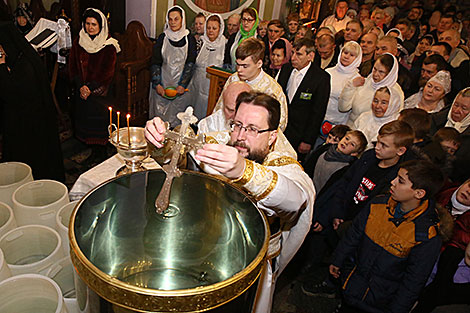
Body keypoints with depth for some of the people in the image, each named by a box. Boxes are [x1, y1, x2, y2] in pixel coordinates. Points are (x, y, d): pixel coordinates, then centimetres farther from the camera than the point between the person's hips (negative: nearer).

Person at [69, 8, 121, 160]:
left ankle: (101, 154, 10)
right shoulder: (78, 42, 7)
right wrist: (81, 86, -8)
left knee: (99, 120, -4)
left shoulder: (108, 46, -6)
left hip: (100, 92, -4)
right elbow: (73, 66, 7)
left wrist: (90, 88, -13)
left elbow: (108, 72, -8)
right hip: (82, 91, 4)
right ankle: (93, 152, 18)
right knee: (84, 118, 4)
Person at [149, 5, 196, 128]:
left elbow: (190, 63, -3)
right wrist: (157, 84, -8)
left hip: (181, 84, -1)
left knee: (178, 116, -1)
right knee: (160, 113, 2)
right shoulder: (163, 37, 5)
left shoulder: (189, 39, 2)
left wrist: (182, 85, -13)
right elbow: (155, 62, 3)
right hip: (163, 82, 2)